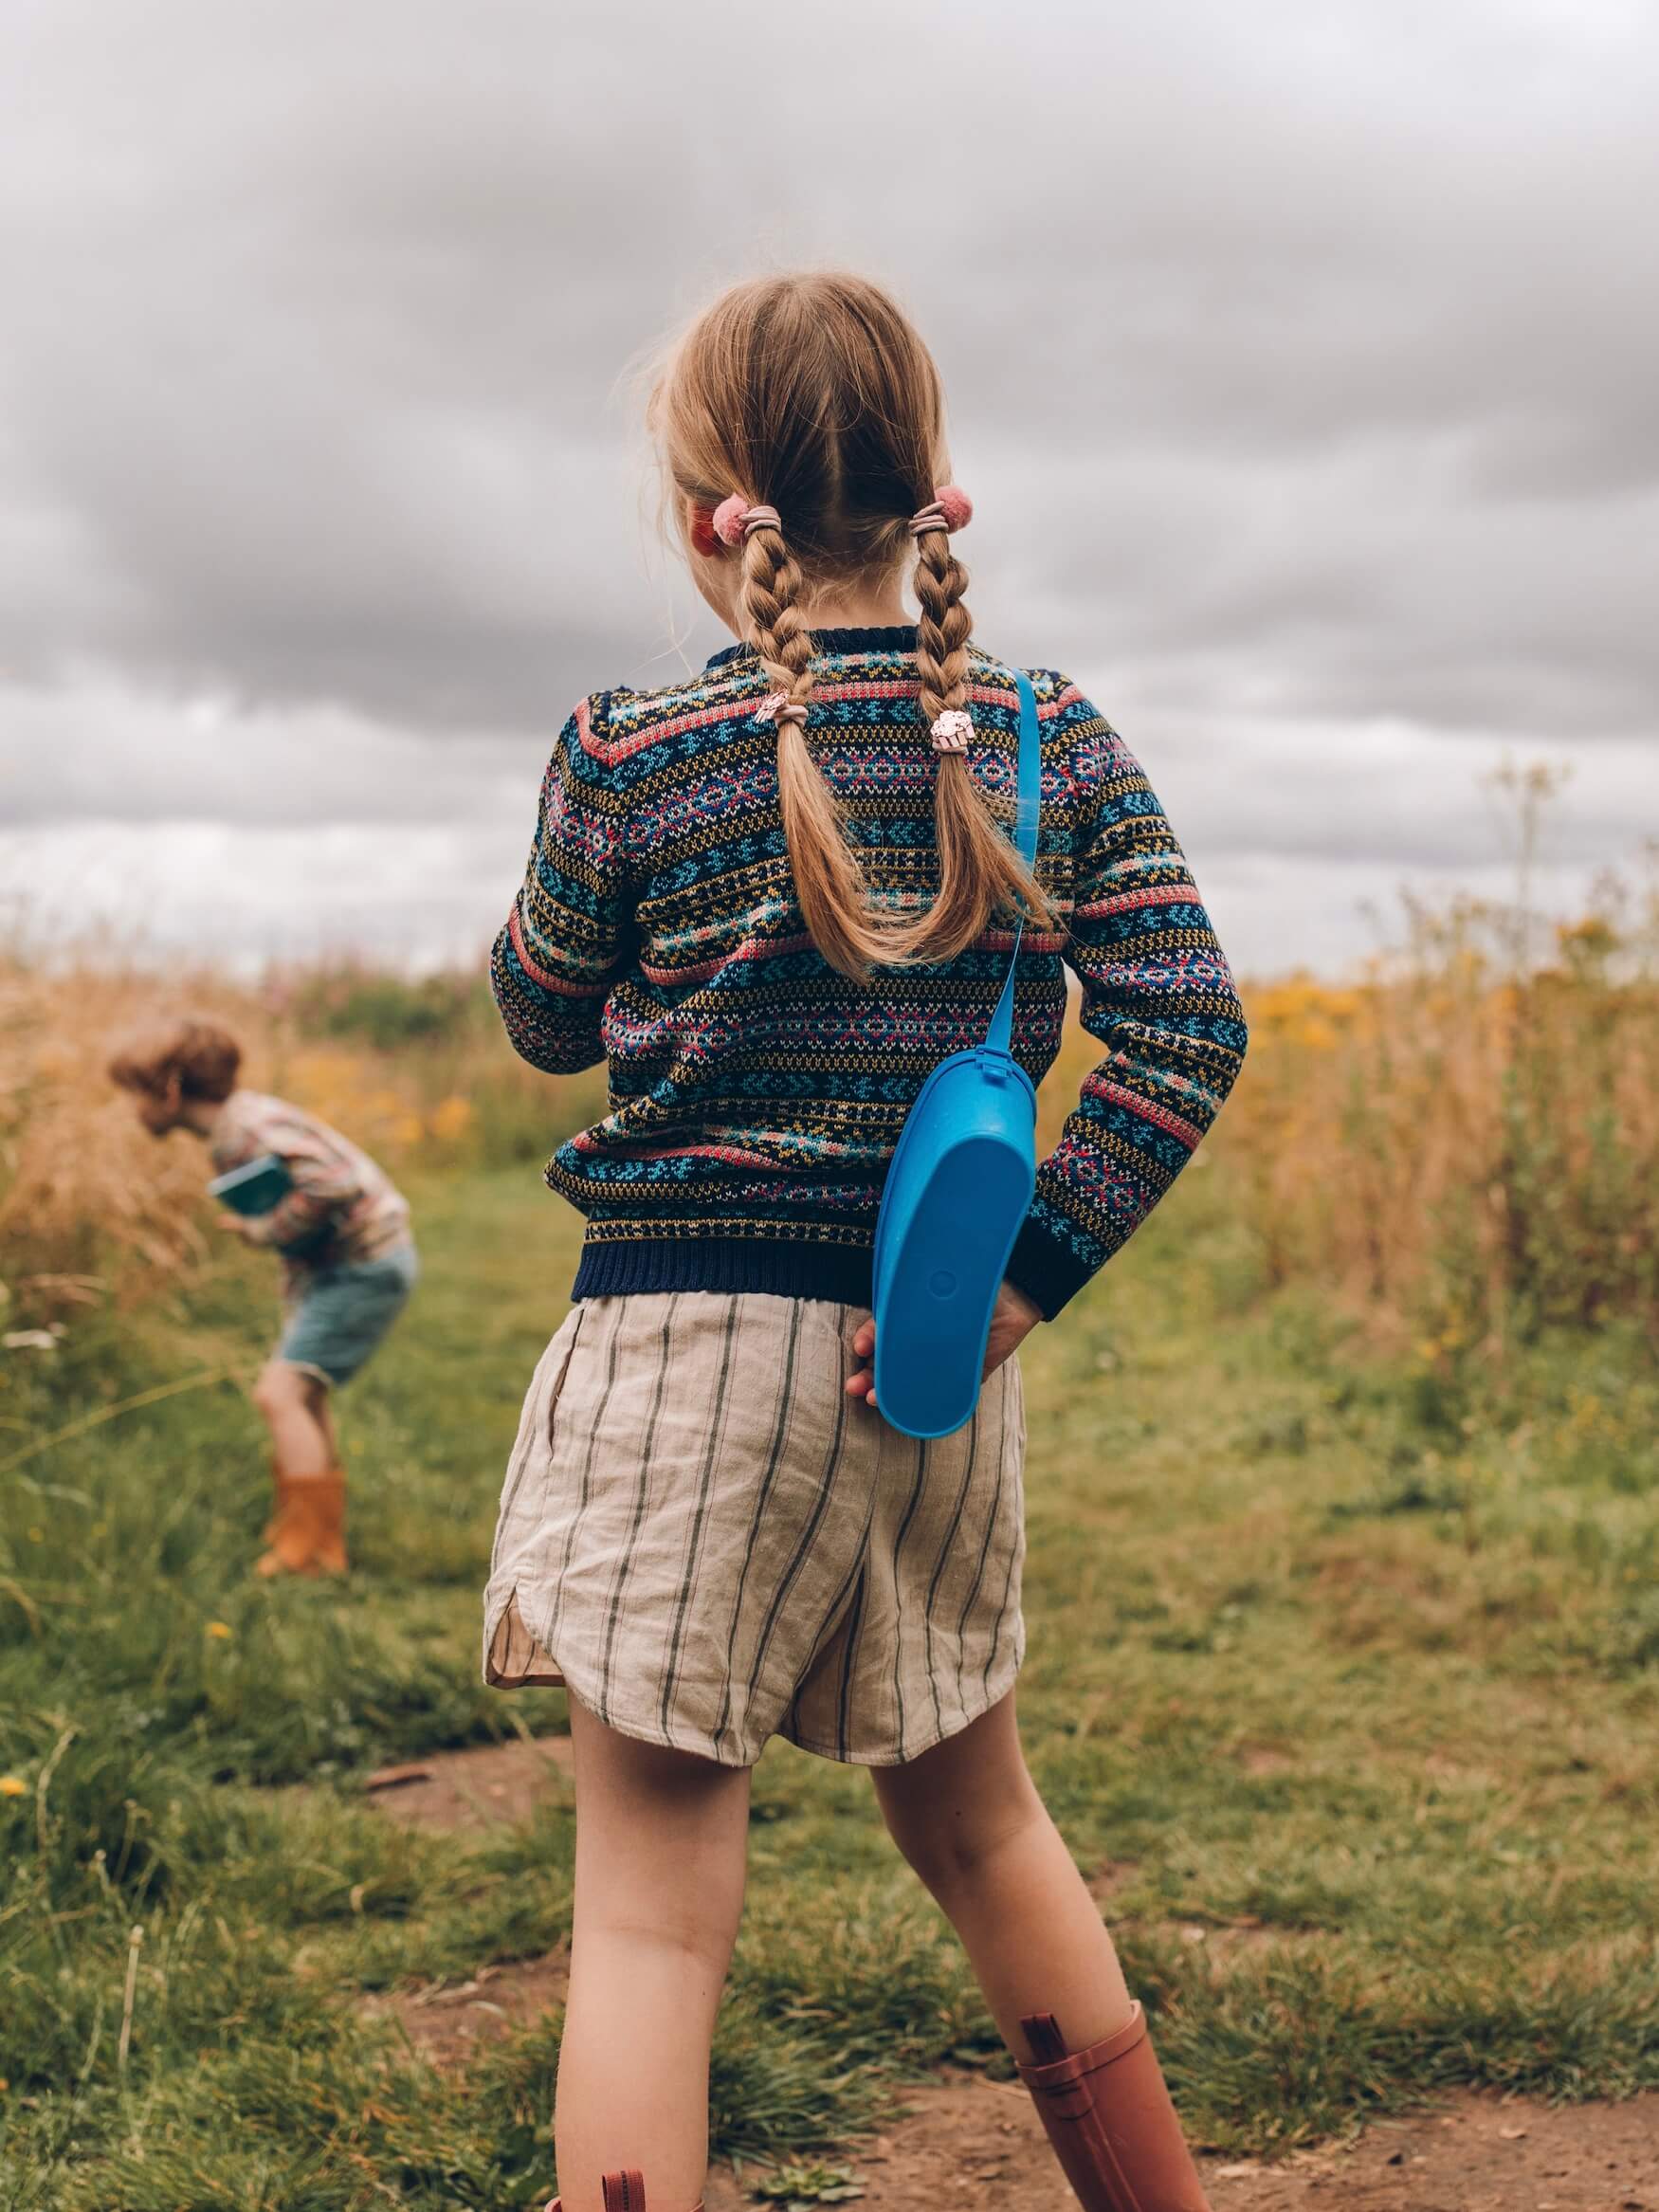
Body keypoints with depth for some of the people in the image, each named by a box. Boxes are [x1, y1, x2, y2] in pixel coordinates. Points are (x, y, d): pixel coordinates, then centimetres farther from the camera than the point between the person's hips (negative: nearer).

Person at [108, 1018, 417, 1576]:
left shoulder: (247, 1131, -22)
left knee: (280, 1393, -15)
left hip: (366, 1266, -11)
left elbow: (333, 1185, -33)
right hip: (337, 1265, 11)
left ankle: (308, 1549, -10)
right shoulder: (226, 1136, 9)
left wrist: (261, 1231, -21)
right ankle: (322, 1538, 34)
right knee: (301, 1395, 22)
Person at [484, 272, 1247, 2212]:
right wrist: (1024, 1284, -7)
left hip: (689, 1338, -4)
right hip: (937, 1355, 4)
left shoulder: (636, 756, -9)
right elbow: (1185, 1028, -7)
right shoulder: (1052, 742, 0)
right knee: (975, 1818, 23)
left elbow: (545, 1020, 7)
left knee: (651, 1893, 3)